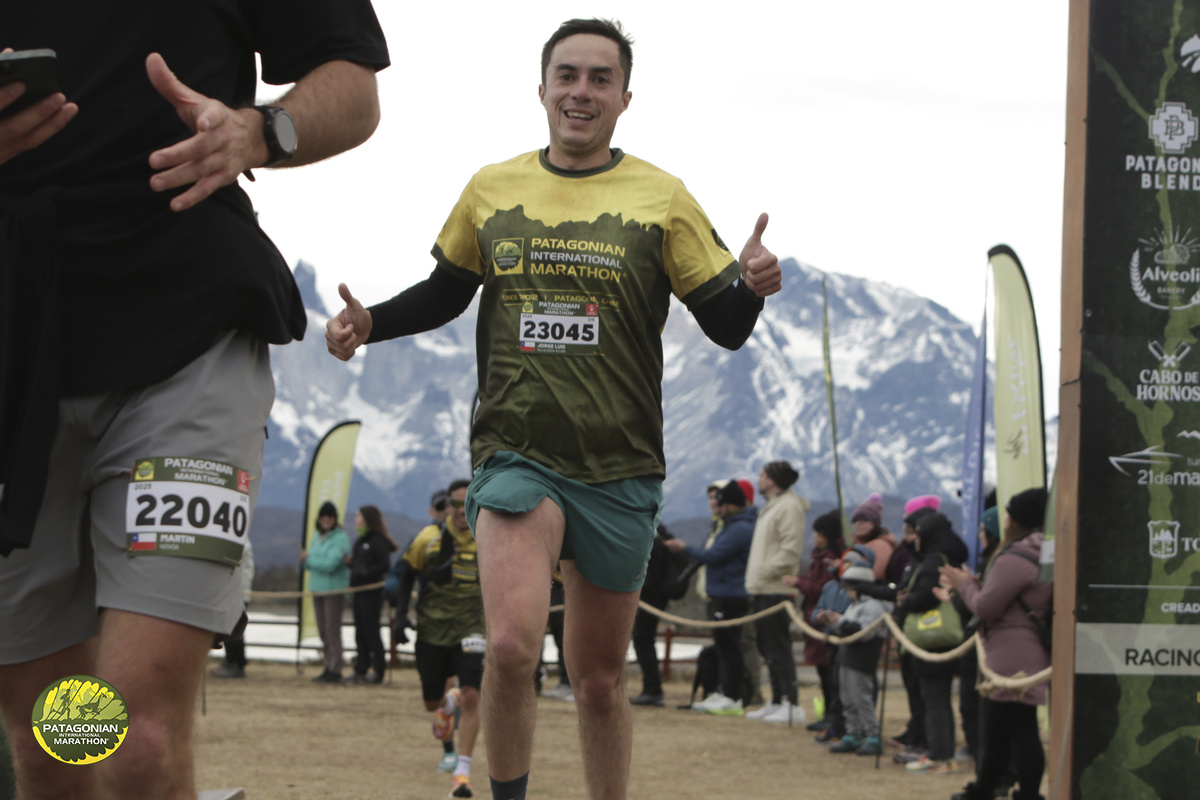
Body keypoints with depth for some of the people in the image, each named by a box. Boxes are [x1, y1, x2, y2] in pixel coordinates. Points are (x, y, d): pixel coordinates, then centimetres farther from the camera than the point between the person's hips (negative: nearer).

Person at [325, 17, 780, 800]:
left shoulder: (661, 199, 2)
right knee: (512, 646, -21)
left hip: (620, 467, 0)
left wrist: (751, 286, -22)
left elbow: (725, 326, 0)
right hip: (517, 454, 0)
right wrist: (370, 323, 2)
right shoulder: (491, 191, 6)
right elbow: (445, 295, 20)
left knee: (600, 677, 9)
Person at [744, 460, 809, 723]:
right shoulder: (772, 507, 21)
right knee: (768, 648, 13)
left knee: (778, 647, -12)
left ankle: (791, 704, -12)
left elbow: (790, 551, -20)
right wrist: (755, 578, 17)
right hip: (763, 590, 11)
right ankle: (777, 702, 18)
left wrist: (765, 572, -19)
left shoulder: (789, 507, -12)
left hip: (776, 590, -11)